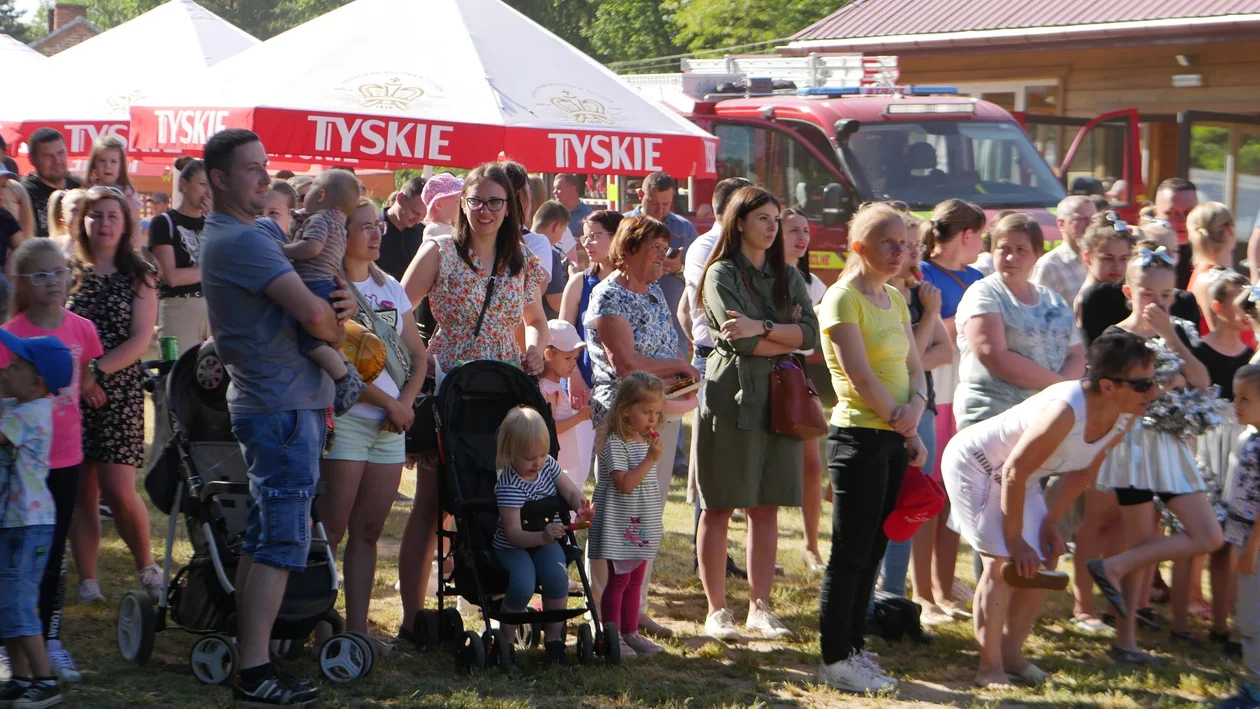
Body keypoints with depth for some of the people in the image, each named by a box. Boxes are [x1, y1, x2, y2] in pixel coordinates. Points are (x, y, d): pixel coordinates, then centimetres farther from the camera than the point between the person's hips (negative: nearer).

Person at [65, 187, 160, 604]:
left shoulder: (139, 277, 6)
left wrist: (97, 372, -13)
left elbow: (141, 339, -3)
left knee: (118, 490, -10)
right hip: (71, 393, 2)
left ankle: (147, 566, 11)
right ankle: (87, 582, 8)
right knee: (80, 490, 2)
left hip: (119, 392, -2)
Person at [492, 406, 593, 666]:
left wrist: (581, 507, -22)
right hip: (512, 546, -5)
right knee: (523, 584, -32)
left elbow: (571, 492, 1)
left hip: (545, 540, 5)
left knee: (557, 576, -25)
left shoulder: (548, 465, -3)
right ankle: (504, 639, -8)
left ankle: (554, 638, -9)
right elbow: (514, 533, -29)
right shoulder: (509, 486, -24)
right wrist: (541, 536, -47)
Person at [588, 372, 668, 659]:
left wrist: (657, 522, 20)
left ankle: (630, 632, 20)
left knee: (635, 580, 13)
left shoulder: (645, 441, 11)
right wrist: (651, 459, -26)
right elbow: (625, 484, -25)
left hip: (641, 525, 8)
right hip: (619, 525, -8)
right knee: (618, 579, -4)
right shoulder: (614, 443, -17)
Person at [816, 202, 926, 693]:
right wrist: (905, 429, -9)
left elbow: (914, 366, 12)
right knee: (851, 553, -3)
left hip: (895, 439, 8)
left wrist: (917, 406, -9)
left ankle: (853, 648, 20)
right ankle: (834, 659, 4)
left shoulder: (894, 299, 14)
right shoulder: (843, 299, -10)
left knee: (872, 551, 11)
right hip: (860, 436, -8)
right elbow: (861, 377, -16)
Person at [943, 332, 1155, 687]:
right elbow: (1014, 473, -30)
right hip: (973, 462, -8)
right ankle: (989, 668, -7)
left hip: (1017, 474, 8)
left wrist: (1051, 522, 2)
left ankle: (1011, 654, 20)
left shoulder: (1124, 417, -13)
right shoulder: (1066, 411, -38)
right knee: (1003, 562, -16)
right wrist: (1014, 540, -21)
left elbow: (1083, 470, 3)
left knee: (1042, 564, 6)